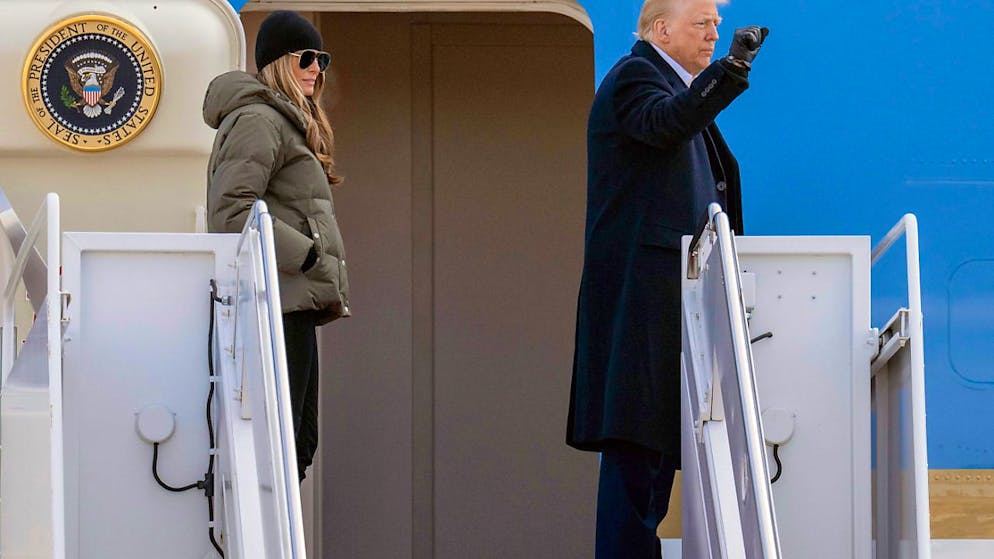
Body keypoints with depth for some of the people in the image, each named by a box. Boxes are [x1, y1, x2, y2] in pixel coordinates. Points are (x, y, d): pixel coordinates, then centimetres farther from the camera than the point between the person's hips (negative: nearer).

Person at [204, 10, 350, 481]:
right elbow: (231, 210, -20)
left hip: (294, 305, 11)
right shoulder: (258, 120, -9)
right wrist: (309, 256, -18)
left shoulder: (288, 122, 24)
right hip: (278, 303, -11)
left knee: (300, 440, 10)